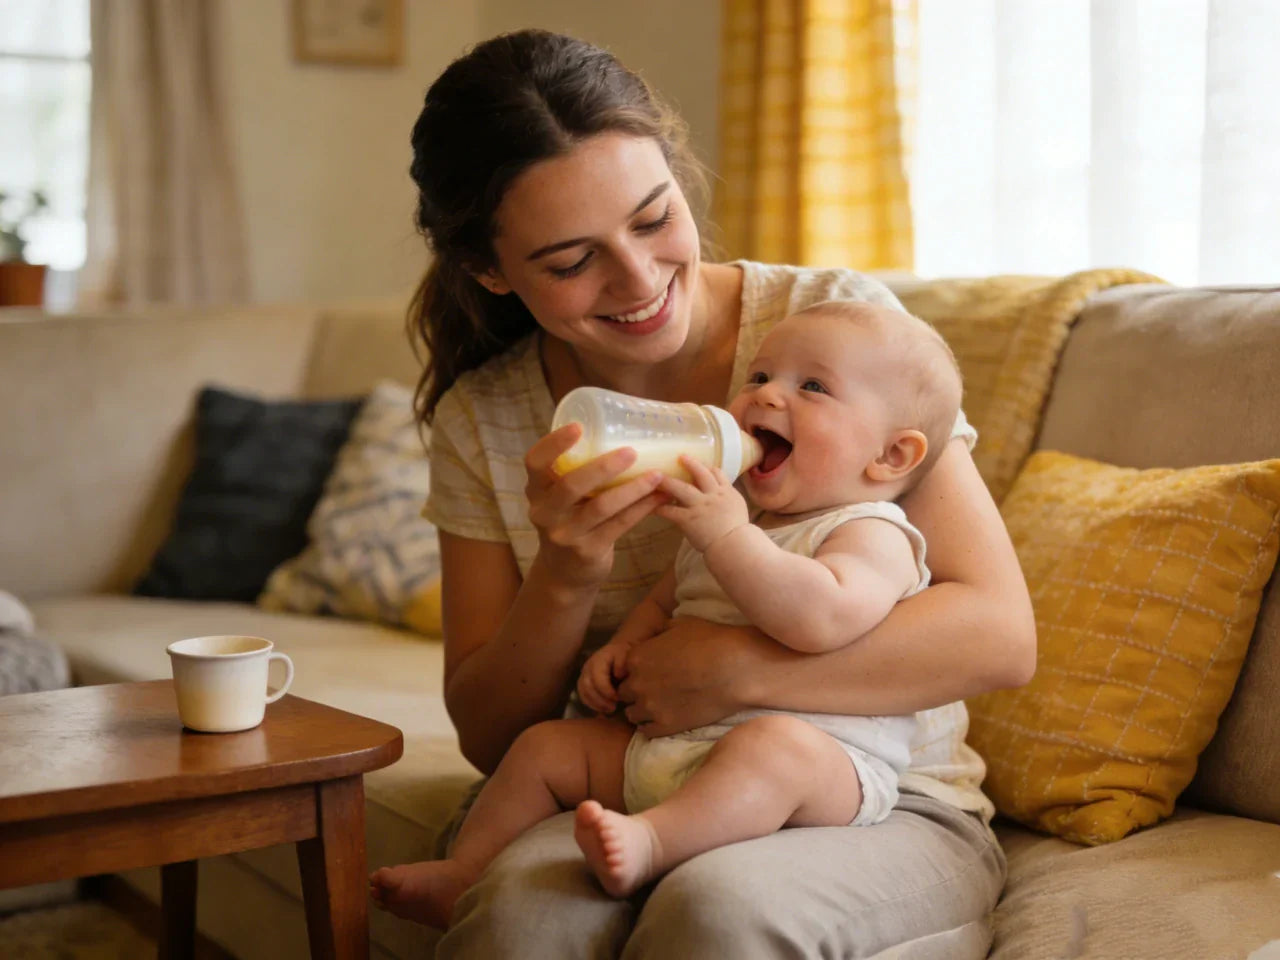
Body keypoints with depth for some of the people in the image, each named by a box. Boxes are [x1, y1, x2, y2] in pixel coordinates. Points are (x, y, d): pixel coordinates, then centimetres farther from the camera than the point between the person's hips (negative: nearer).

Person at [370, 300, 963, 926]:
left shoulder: (873, 535, -7)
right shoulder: (717, 524, 21)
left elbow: (821, 619, -28)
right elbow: (663, 602, 33)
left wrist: (727, 533, -23)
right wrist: (622, 647, 10)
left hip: (825, 762, -8)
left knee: (775, 745, -40)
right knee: (547, 747, 7)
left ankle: (651, 841, -56)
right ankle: (463, 878, 10)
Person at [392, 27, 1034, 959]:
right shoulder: (480, 421, 0)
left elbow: (1000, 633, -13)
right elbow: (490, 739, 2)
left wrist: (739, 667, -25)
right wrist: (564, 578, -17)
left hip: (877, 805, -1)